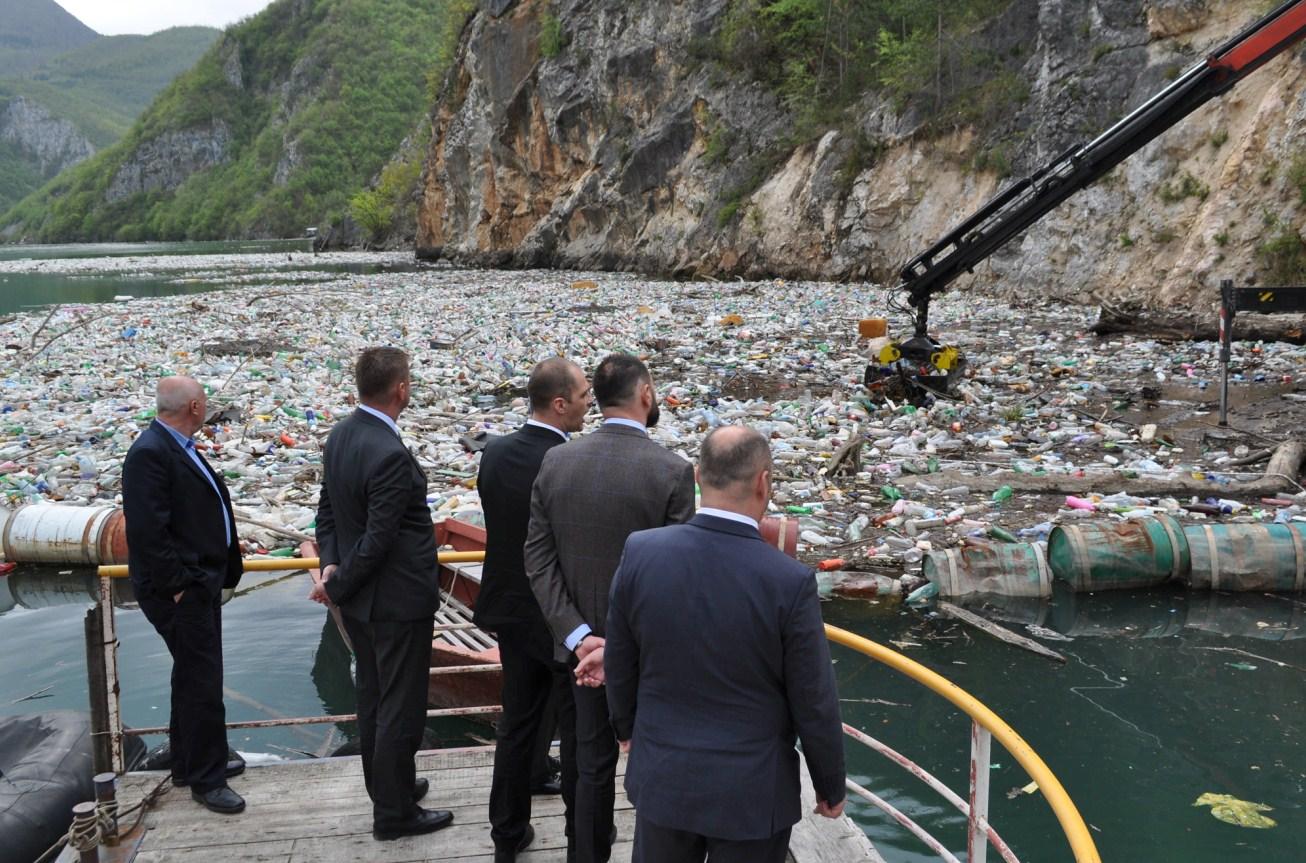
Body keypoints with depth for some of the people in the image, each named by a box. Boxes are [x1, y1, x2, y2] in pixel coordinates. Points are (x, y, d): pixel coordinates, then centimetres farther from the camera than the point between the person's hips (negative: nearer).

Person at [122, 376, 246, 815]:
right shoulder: (150, 453, -21)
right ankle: (205, 779, 11)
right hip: (181, 590, -10)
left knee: (195, 676, 20)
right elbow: (147, 530, -26)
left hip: (201, 582, 10)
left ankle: (190, 762, 35)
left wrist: (216, 573, 15)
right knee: (201, 682, -2)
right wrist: (176, 586, -22)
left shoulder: (178, 447, 10)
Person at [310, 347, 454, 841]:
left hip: (360, 599, 9)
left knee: (373, 699, 22)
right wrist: (337, 587, -12)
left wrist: (331, 563, -4)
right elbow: (378, 538, -24)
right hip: (398, 600, -9)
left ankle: (385, 785, 39)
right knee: (401, 708, 5)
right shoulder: (390, 454, -27)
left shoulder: (339, 436, 1)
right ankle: (394, 812, 18)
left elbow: (328, 509, 7)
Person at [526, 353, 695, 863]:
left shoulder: (555, 462, -5)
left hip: (585, 644, 4)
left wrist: (576, 633, -10)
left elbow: (538, 558, -7)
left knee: (593, 764, 18)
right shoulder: (673, 471, -18)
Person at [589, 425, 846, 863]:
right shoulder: (791, 581, -22)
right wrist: (831, 786, 4)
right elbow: (813, 704, -12)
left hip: (662, 777, 3)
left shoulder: (641, 552, -13)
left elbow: (620, 664, 0)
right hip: (751, 792, -3)